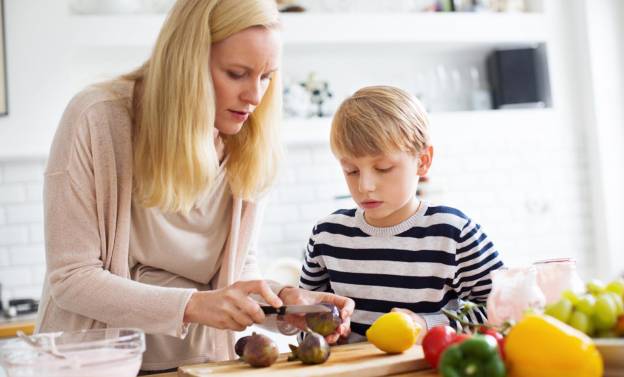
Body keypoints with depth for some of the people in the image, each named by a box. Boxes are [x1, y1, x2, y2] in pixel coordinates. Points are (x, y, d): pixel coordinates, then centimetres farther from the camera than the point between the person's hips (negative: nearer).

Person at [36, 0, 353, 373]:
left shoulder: (248, 147, -2)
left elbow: (240, 266, 7)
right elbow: (70, 278, -14)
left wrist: (285, 297, -13)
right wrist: (192, 305, -24)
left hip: (201, 358, 2)